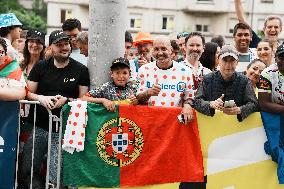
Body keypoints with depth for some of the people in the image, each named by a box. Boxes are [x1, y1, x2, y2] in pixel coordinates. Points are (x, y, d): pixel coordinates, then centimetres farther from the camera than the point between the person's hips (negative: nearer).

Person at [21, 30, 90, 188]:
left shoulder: (81, 70, 3)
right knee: (28, 171, 5)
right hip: (38, 127, 3)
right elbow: (28, 93, 8)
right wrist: (41, 98, -13)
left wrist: (66, 100, -15)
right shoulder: (40, 67, 9)